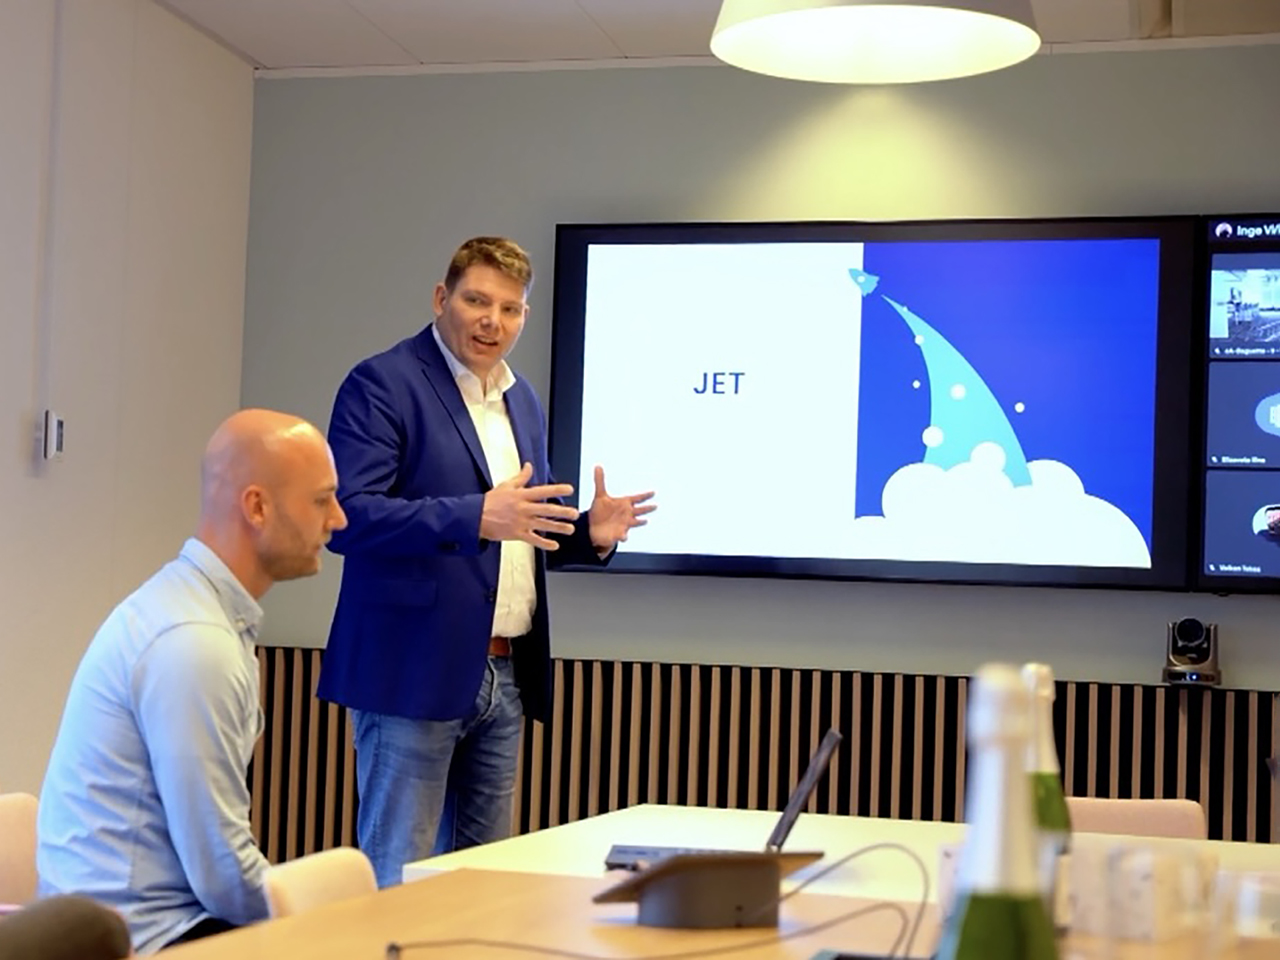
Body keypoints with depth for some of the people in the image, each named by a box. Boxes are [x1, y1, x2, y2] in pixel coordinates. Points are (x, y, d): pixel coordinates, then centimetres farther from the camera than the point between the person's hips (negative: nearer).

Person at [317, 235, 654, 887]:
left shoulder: (521, 401, 17)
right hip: (416, 672, -8)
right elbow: (348, 516, -19)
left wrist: (588, 534, 3)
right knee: (397, 877, -2)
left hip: (505, 675, 8)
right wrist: (478, 516, -28)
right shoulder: (381, 385, -8)